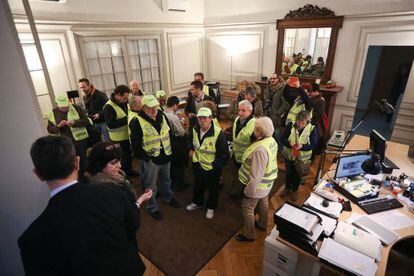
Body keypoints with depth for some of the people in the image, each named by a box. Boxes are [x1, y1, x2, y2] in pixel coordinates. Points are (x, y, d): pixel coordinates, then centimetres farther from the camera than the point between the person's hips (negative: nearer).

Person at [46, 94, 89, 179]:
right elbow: (50, 129, 5)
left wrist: (75, 123, -24)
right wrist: (58, 126, -15)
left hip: (80, 140, -1)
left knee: (84, 159, 11)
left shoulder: (76, 108, -5)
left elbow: (86, 121, -7)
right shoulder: (53, 113, 2)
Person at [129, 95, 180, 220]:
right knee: (151, 186, 13)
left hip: (166, 157, 6)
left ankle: (168, 197, 51)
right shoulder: (137, 122, -19)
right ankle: (152, 207, 35)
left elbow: (170, 133, 11)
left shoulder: (162, 116, 1)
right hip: (150, 160, -6)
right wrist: (147, 158, -17)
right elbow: (136, 145, -17)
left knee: (166, 180, 27)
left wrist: (170, 151, 7)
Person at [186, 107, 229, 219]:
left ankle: (211, 208, 43)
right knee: (198, 185, 27)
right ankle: (197, 202, 53)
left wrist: (214, 165, -19)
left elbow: (224, 154, -22)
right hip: (198, 165, 6)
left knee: (213, 189, 18)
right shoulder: (195, 130, -7)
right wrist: (191, 149, 2)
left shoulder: (218, 134, -28)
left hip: (212, 169, -5)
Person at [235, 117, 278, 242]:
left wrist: (248, 191, -20)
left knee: (247, 208, 11)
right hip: (267, 182, 9)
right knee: (263, 202, 28)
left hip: (258, 185, -9)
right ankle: (262, 224, 53)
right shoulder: (271, 140, -8)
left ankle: (249, 235, 29)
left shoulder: (260, 149, -36)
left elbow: (256, 175, -31)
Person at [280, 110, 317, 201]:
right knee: (288, 173, 20)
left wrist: (302, 146, -34)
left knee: (298, 175, 18)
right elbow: (283, 138, -12)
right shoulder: (290, 125, -13)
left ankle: (294, 191, 42)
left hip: (302, 157, -1)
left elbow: (314, 144, -16)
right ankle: (287, 188, 45)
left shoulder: (312, 129, -15)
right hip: (289, 155, 1)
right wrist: (289, 144, -34)